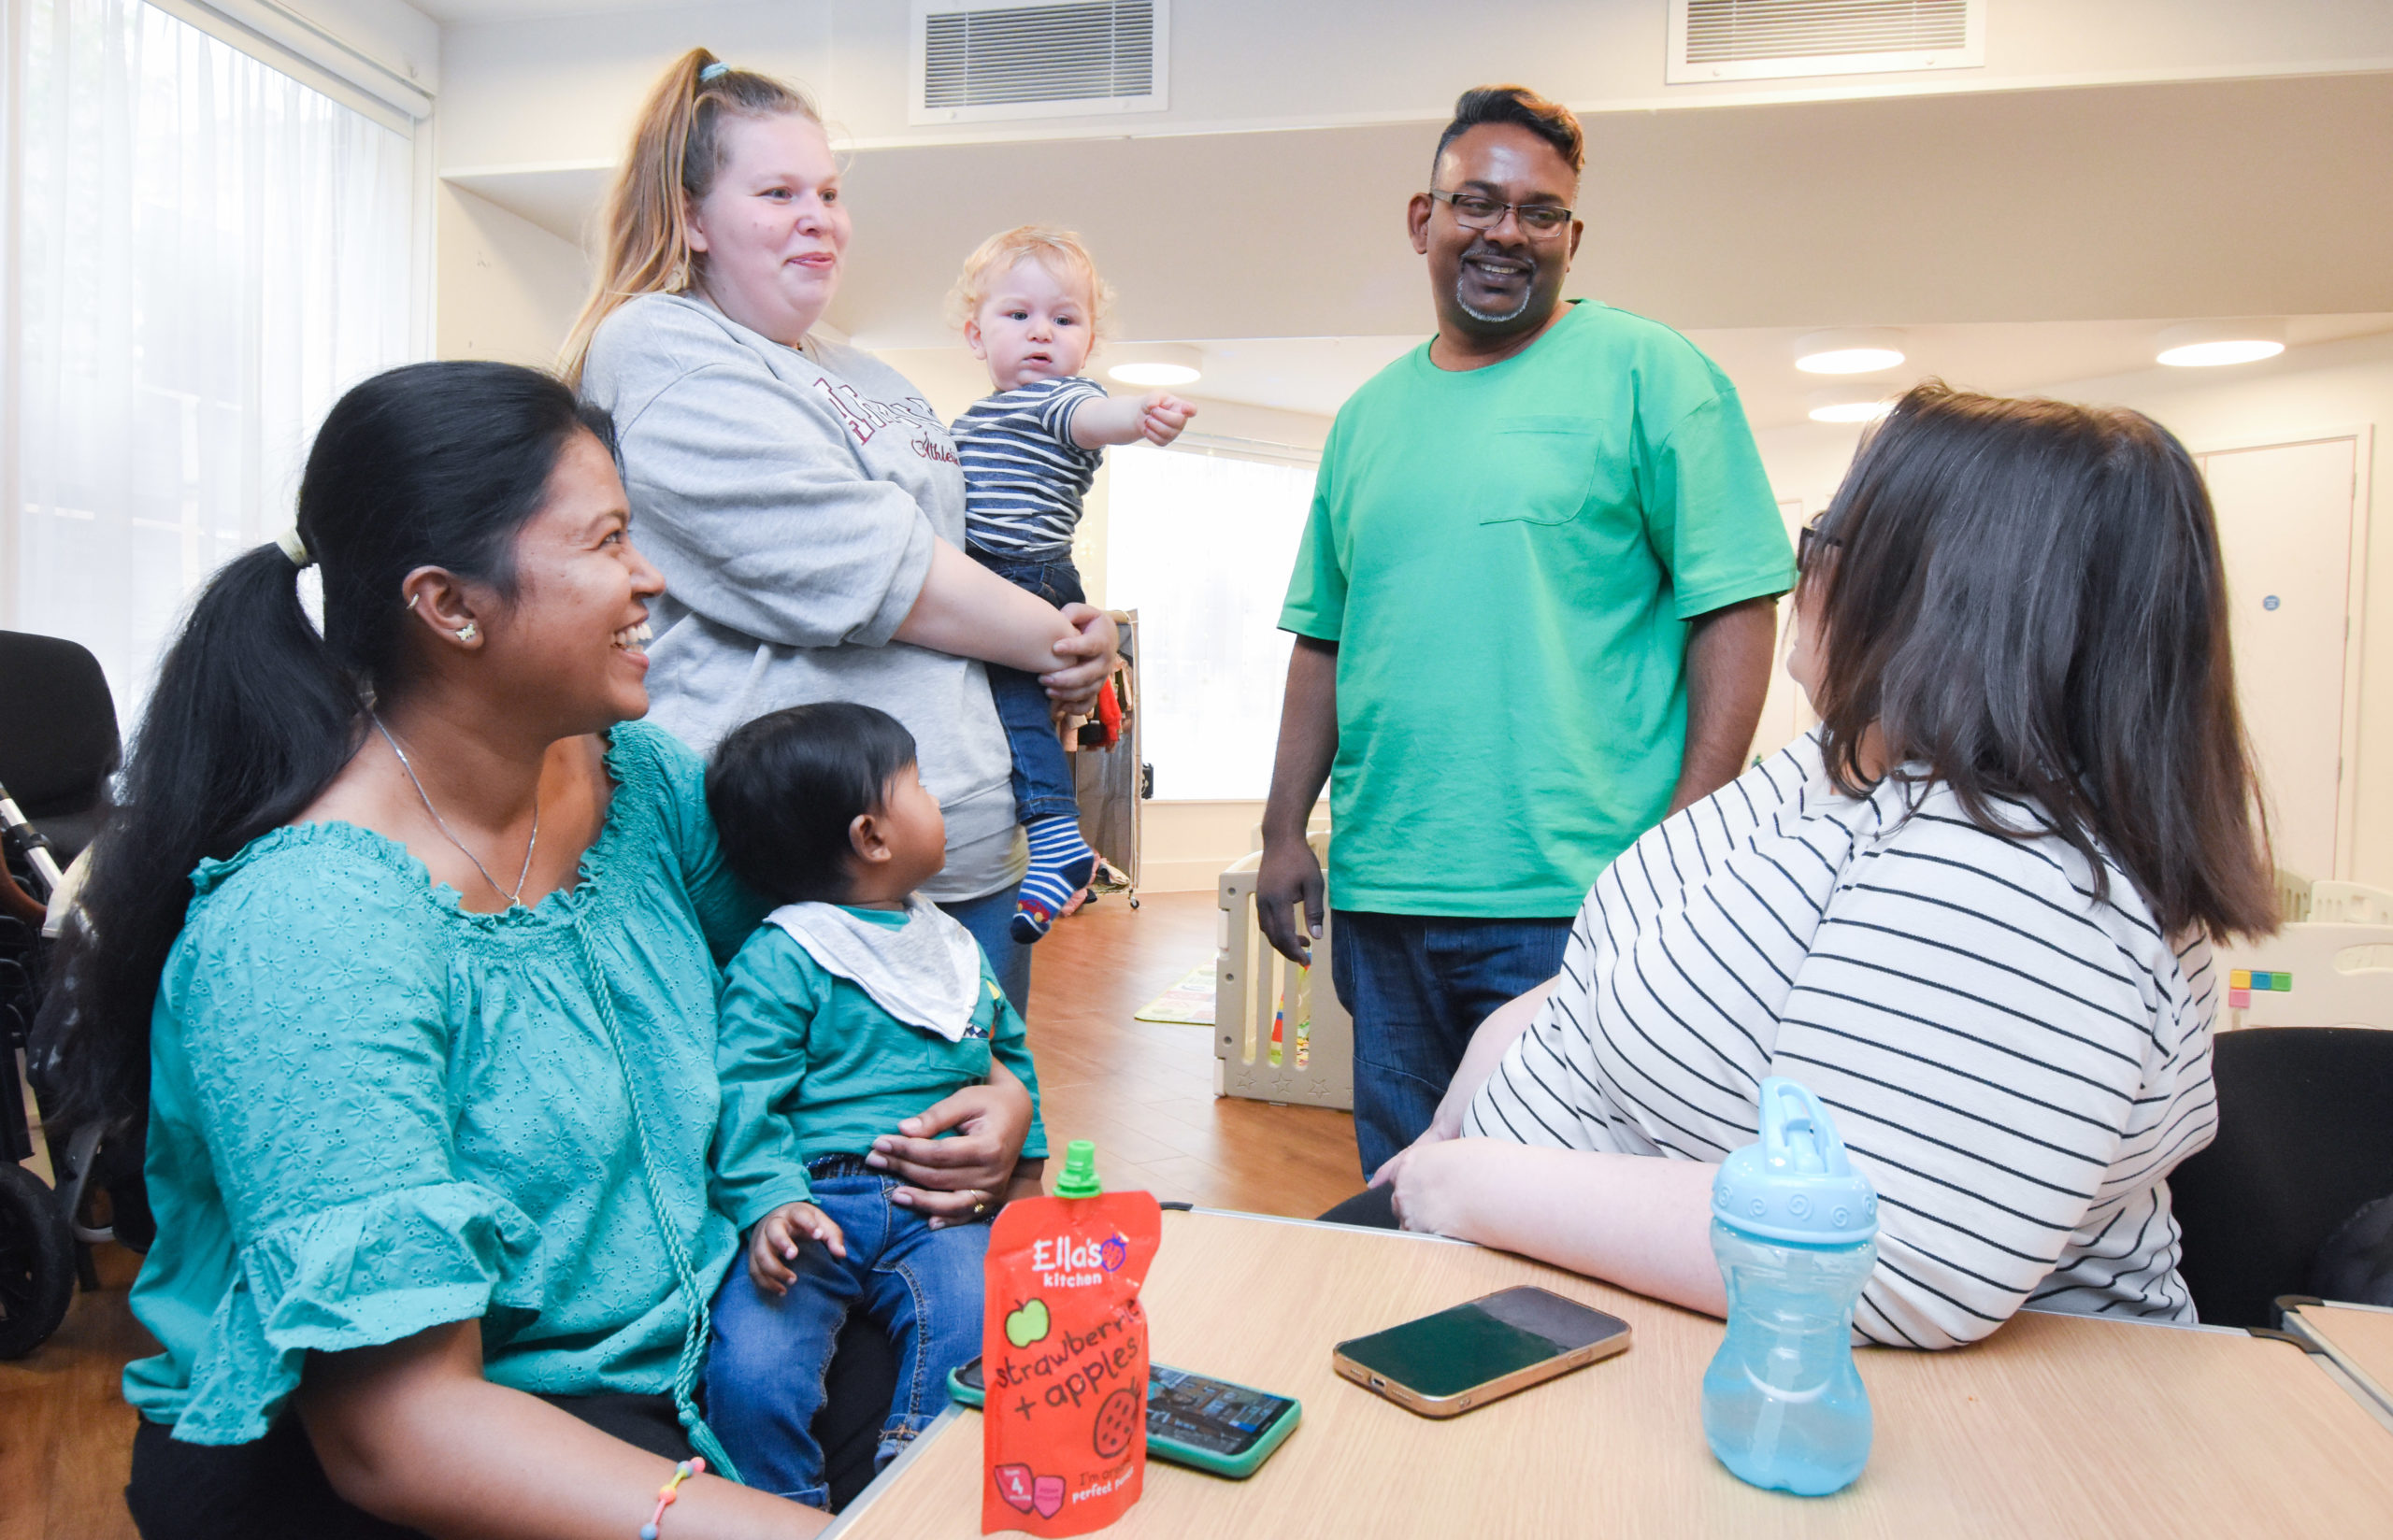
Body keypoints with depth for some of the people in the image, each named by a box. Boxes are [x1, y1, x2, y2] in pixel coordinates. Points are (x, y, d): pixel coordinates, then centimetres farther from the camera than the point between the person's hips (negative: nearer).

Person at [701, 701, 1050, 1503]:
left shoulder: (955, 946, 19)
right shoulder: (778, 959, -3)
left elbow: (1008, 1051, 31)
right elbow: (746, 1092, -8)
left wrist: (1025, 1163, 26)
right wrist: (770, 1202, -21)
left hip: (941, 1207, 4)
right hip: (816, 1202, -4)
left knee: (975, 1332, -23)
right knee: (751, 1369, -23)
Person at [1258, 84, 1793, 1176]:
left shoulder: (1646, 372, 0)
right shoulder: (1368, 416, 15)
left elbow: (1737, 605, -6)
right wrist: (1284, 830, 11)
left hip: (1577, 895, -5)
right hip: (1378, 896, 5)